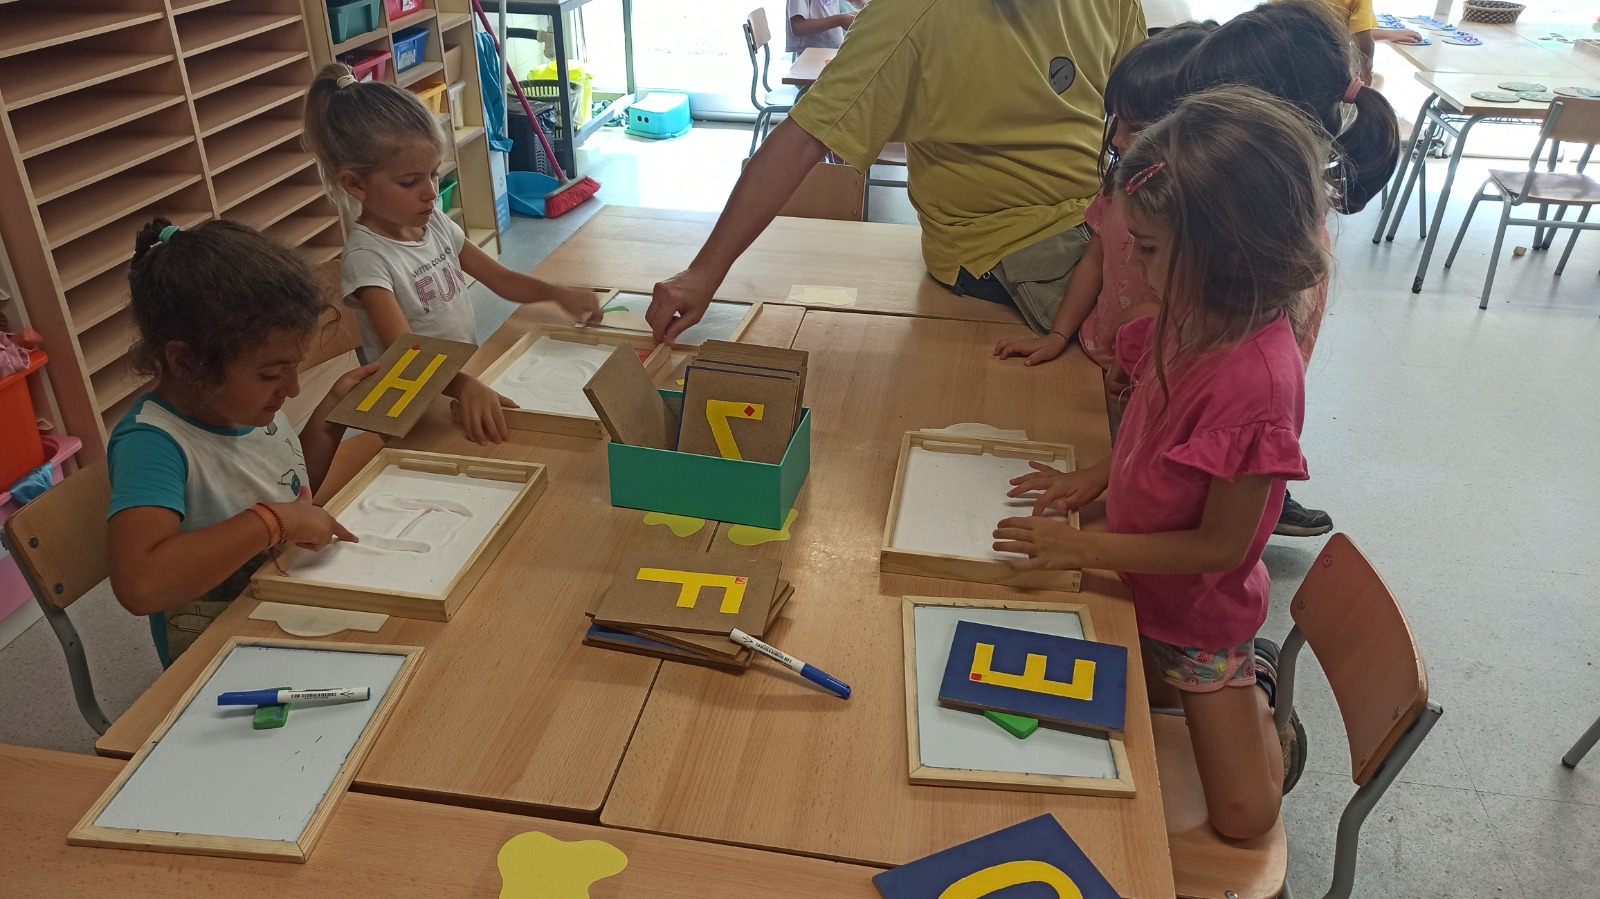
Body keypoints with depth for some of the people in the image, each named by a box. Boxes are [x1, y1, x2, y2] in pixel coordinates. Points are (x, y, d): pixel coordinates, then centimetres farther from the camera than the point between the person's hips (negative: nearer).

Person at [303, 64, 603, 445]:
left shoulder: (435, 223, 5)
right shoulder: (367, 257, -17)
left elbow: (500, 278, 14)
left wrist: (557, 293, -6)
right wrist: (464, 386, -47)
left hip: (470, 376, 7)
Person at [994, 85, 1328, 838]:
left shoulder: (1255, 380, -35)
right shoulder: (1196, 311, -12)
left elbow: (1221, 547, -26)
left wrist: (1083, 548, -22)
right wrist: (1098, 478, -5)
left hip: (1194, 610, -7)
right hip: (1138, 579, 7)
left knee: (1243, 817, 0)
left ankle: (1256, 696, 31)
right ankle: (1241, 674, 28)